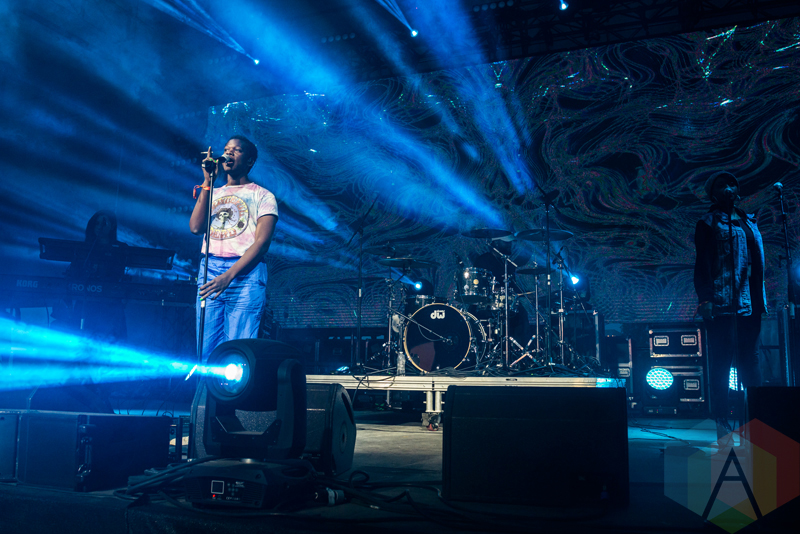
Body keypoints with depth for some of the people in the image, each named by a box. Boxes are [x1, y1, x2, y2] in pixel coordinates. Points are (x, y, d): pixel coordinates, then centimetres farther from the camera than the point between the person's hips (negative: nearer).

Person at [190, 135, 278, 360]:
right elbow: (196, 227, 4)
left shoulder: (263, 196, 8)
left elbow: (262, 243, -5)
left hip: (245, 273, -4)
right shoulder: (212, 194, 22)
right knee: (207, 350, -1)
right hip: (209, 273, 4)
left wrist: (228, 276, -17)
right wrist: (207, 182, 3)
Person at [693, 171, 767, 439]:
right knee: (722, 360, -4)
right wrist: (704, 299, -15)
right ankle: (721, 421, 0)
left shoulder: (749, 222, 19)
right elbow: (702, 263, -5)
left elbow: (758, 263, 20)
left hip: (749, 303, 6)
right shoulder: (707, 223, 2)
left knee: (749, 359, 7)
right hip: (722, 304, -5)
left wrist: (760, 298, 12)